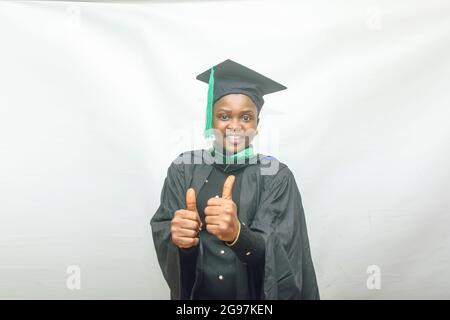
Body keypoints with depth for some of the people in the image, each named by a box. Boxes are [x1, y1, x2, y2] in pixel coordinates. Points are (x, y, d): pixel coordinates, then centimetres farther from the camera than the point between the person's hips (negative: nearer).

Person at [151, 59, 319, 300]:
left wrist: (237, 234, -38)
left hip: (254, 296, -1)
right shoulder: (184, 168, -7)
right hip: (195, 294, 1)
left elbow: (279, 255, -19)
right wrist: (178, 238, -33)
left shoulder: (277, 176, -12)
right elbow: (162, 234, -12)